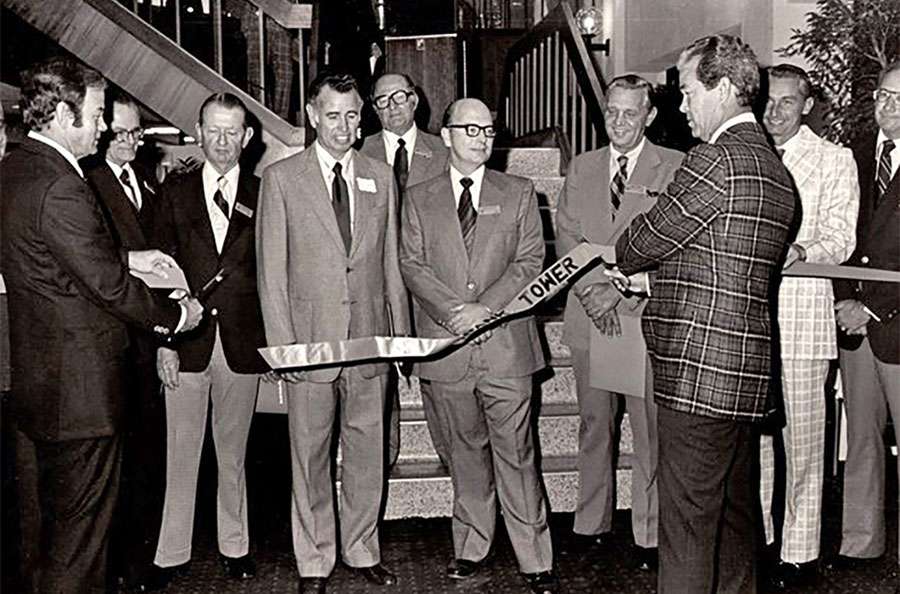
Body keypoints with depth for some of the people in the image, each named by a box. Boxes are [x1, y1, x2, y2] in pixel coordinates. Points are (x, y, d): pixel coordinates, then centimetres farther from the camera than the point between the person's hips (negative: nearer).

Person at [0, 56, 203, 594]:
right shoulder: (59, 188, -24)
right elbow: (107, 285, -21)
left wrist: (129, 258, 12)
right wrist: (176, 316, -7)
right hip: (80, 387, -10)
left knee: (62, 515, 24)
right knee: (81, 523, 4)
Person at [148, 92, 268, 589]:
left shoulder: (263, 195, 4)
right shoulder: (175, 191, 5)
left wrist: (273, 337, -5)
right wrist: (164, 339, -5)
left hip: (242, 342, 0)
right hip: (187, 341, 0)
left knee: (233, 451, 12)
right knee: (181, 452, 6)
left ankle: (233, 545, 26)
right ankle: (172, 553, 18)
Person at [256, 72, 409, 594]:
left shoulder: (381, 178, 9)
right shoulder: (281, 178, 0)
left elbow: (391, 261, 11)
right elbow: (272, 269, -1)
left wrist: (403, 335, 7)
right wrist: (281, 345, -7)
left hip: (370, 337, 3)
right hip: (311, 339, -2)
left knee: (368, 451, 11)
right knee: (310, 456, 6)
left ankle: (363, 550, 28)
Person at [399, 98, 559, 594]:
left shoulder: (519, 194, 10)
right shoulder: (418, 200, 11)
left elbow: (530, 262, 1)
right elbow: (412, 265, 2)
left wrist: (484, 308, -11)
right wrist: (454, 309, -13)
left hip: (505, 344, -1)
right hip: (446, 346, 1)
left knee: (515, 454, 0)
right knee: (465, 451, 11)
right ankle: (471, 548, 24)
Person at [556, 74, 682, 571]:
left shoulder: (674, 168, 3)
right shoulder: (581, 168, 15)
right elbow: (567, 237, 7)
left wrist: (622, 294, -13)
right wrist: (591, 291, -7)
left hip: (646, 315, -3)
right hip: (589, 318, 4)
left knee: (650, 431, -2)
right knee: (594, 426, 11)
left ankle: (649, 535, 8)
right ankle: (592, 525, 21)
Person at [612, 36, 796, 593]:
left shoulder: (716, 159, -15)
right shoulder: (775, 168, 16)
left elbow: (644, 242, -9)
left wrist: (624, 256, 13)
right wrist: (653, 277, 19)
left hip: (699, 370, -10)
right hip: (749, 373, 10)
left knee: (687, 521, -3)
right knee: (736, 512, 19)